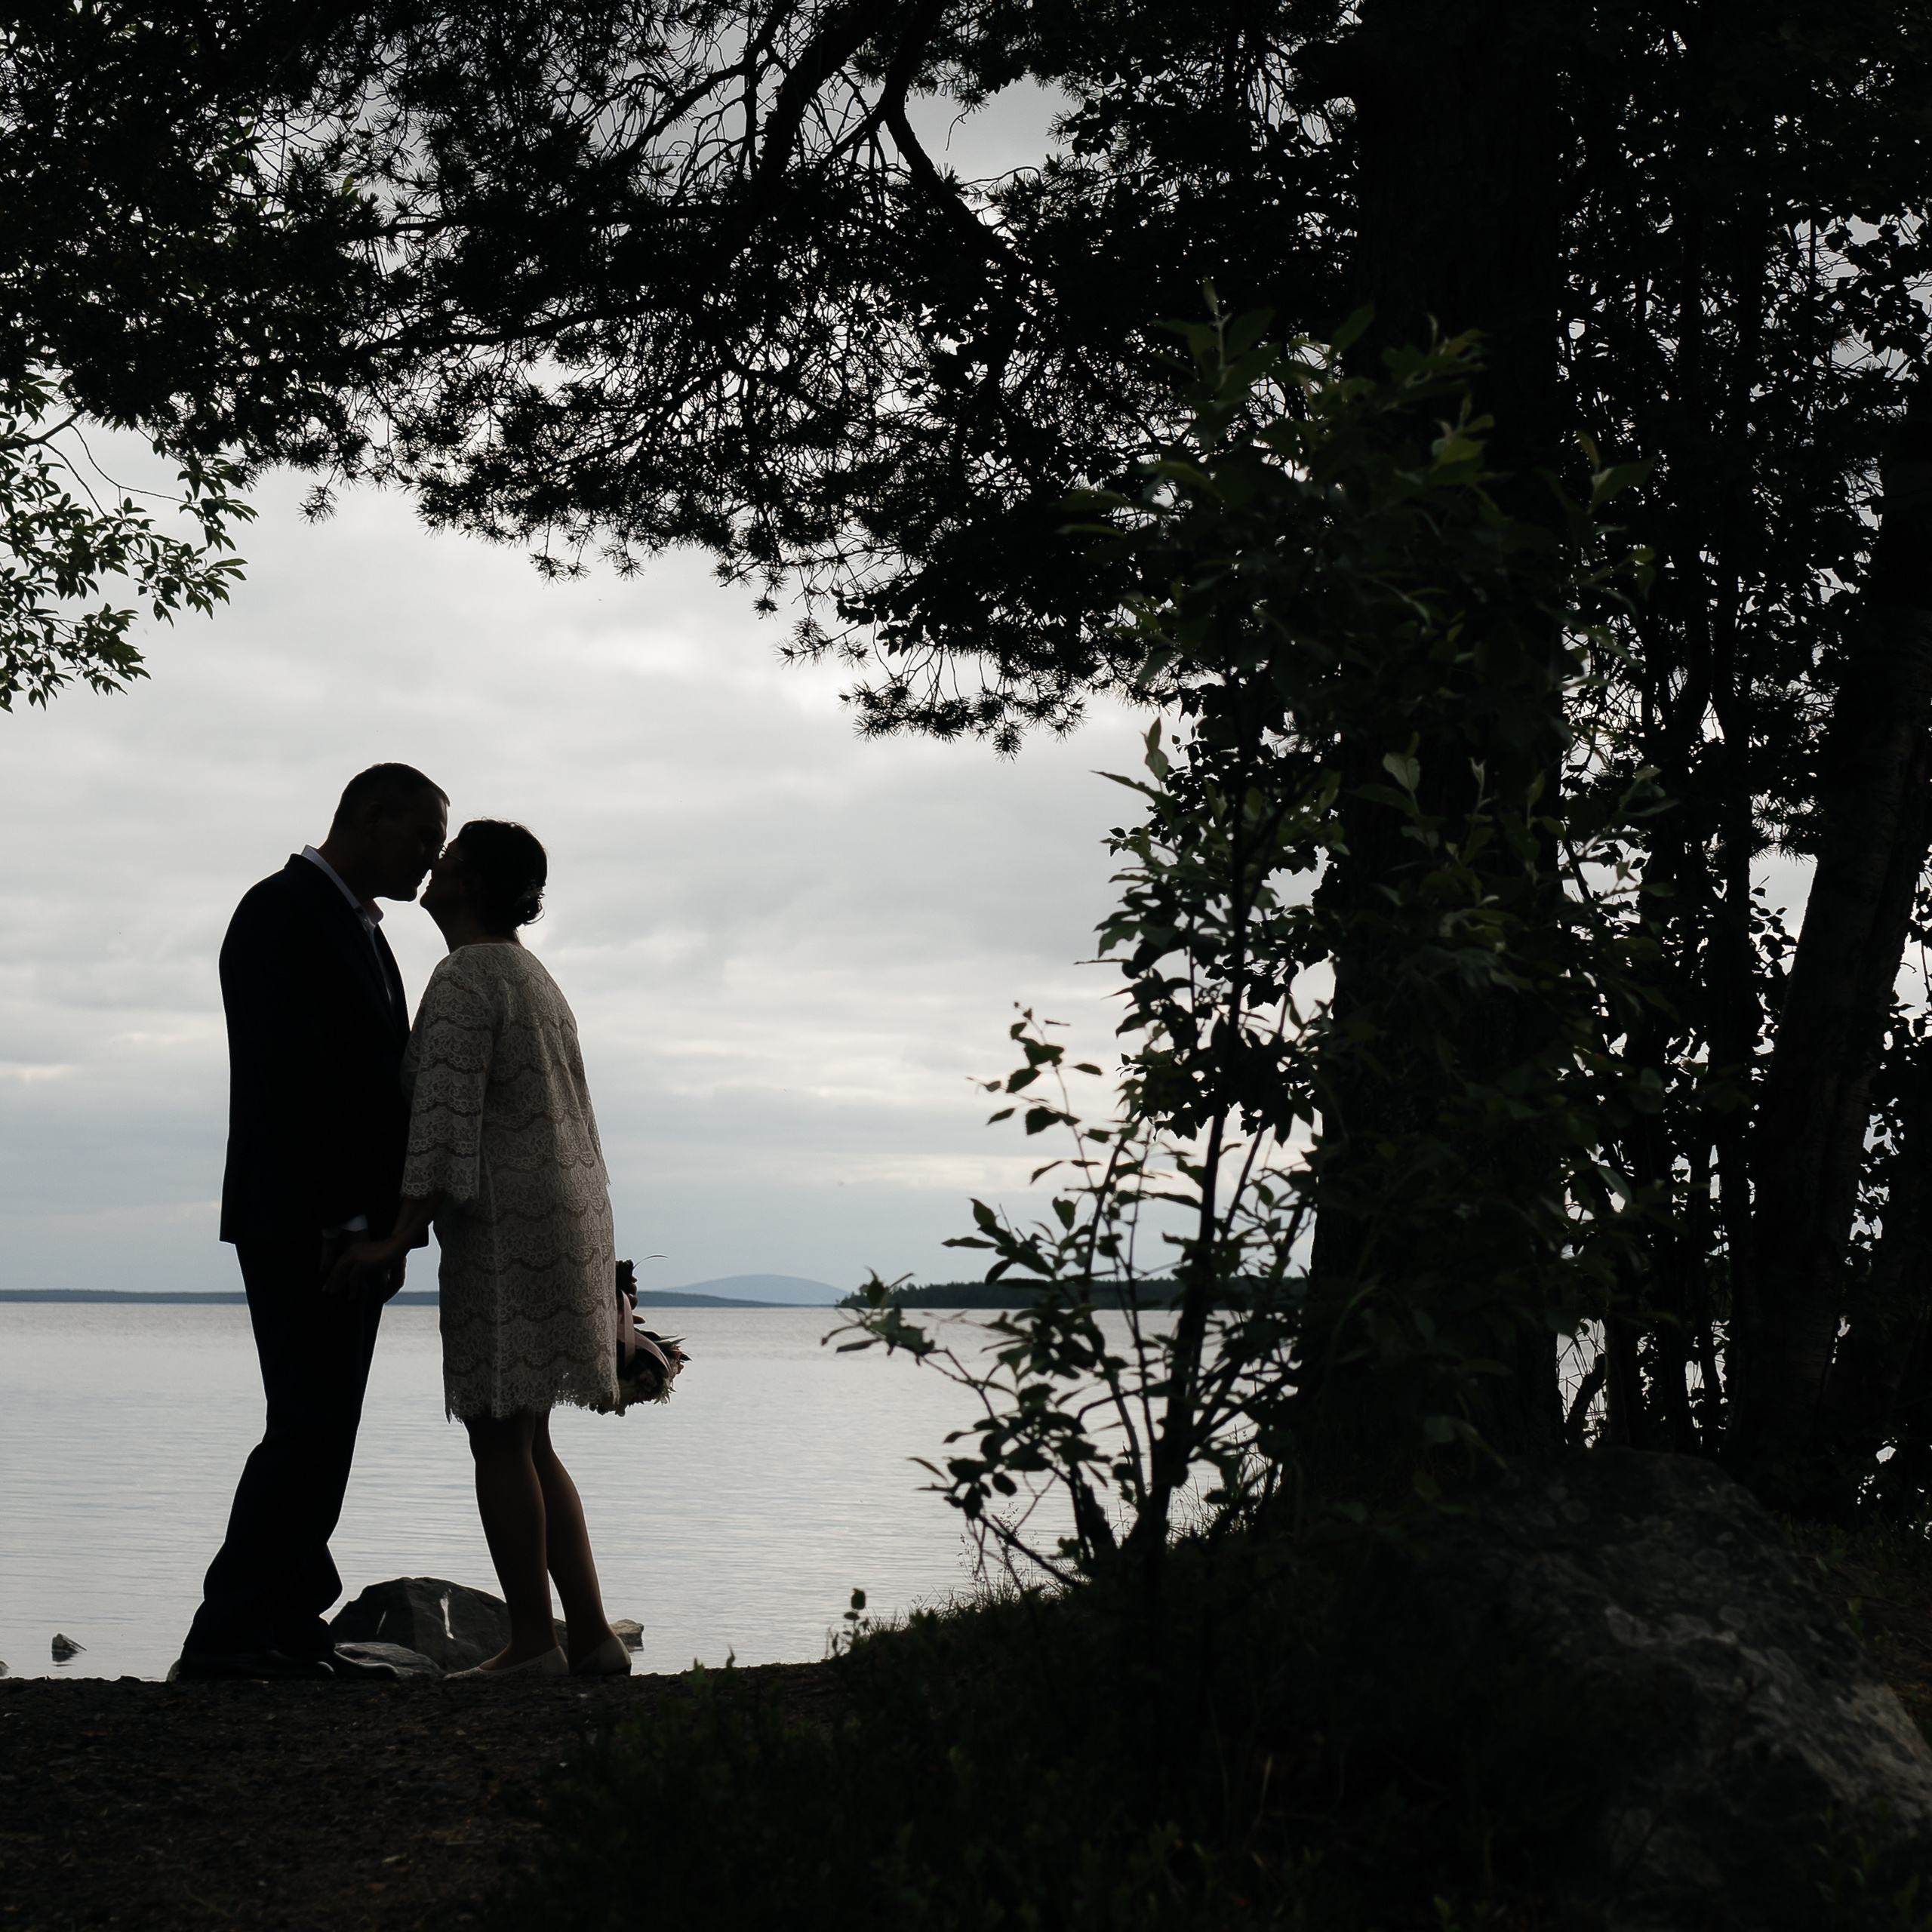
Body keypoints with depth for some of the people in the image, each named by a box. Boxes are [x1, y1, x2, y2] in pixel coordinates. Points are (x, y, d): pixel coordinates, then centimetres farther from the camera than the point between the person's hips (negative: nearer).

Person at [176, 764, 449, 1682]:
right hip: (301, 1223, -10)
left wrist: (381, 1224, 13)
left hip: (349, 1226, 10)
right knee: (308, 1427, -12)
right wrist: (345, 1221, -20)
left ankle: (291, 1632, 10)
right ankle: (226, 1635, -10)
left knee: (322, 1432, 7)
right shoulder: (283, 910, -9)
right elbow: (290, 1079, -17)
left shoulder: (357, 926, 21)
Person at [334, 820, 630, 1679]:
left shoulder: (464, 978, -10)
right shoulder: (530, 975, 21)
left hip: (507, 1224, -10)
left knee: (499, 1438, -5)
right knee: (525, 1442, 11)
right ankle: (591, 1634, 10)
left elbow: (445, 1118, -18)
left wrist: (399, 1238, -19)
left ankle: (531, 1642, -3)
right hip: (566, 1214, 10)